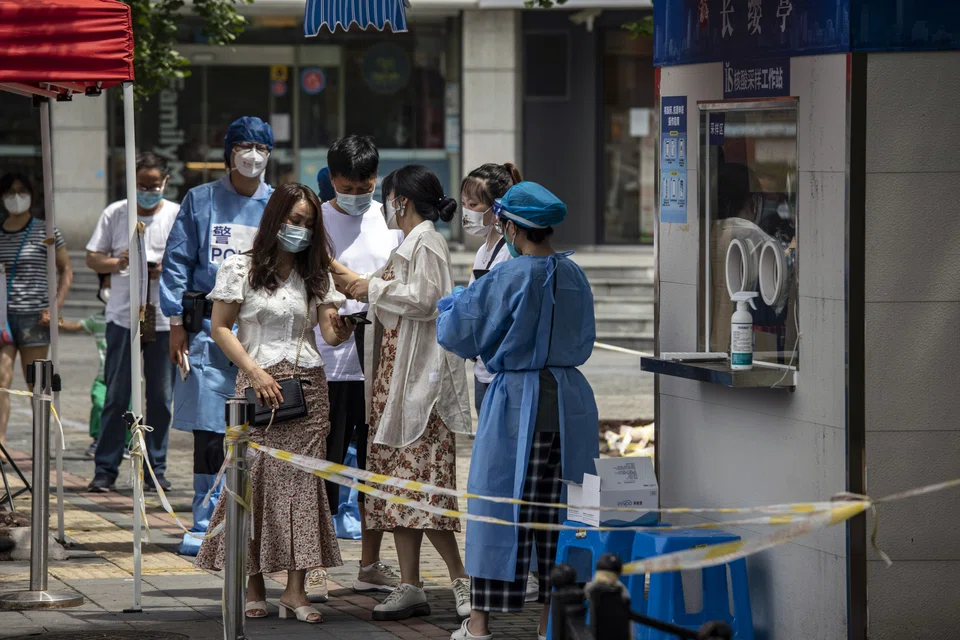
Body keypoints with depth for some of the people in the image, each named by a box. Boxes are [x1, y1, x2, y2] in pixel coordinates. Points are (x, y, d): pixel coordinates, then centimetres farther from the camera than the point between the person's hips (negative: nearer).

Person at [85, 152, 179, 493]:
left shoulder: (179, 215, 5)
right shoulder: (115, 213, 6)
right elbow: (92, 257, 8)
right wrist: (115, 263, -13)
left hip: (165, 319, 0)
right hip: (123, 317, 0)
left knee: (161, 398, 3)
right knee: (116, 396, -3)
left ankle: (156, 470, 11)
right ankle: (105, 470, 1)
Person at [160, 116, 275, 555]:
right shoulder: (200, 201, 8)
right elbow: (177, 262, 6)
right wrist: (176, 322, -1)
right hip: (208, 325, -1)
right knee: (207, 428, -3)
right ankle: (204, 524, 3)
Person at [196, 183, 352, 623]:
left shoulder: (316, 275, 12)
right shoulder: (240, 268, 2)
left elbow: (329, 333, 4)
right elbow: (220, 328, 0)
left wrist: (341, 330, -21)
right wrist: (255, 373, -10)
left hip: (308, 385, 3)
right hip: (259, 382, -3)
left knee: (302, 483, -4)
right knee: (257, 483, -4)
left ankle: (295, 590, -5)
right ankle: (254, 587, 4)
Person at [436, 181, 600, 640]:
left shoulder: (506, 279, -14)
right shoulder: (575, 276, 4)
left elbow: (455, 332, -5)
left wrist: (449, 306, 16)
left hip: (517, 399, -5)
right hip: (570, 399, 5)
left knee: (498, 501, 1)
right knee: (561, 511, 10)